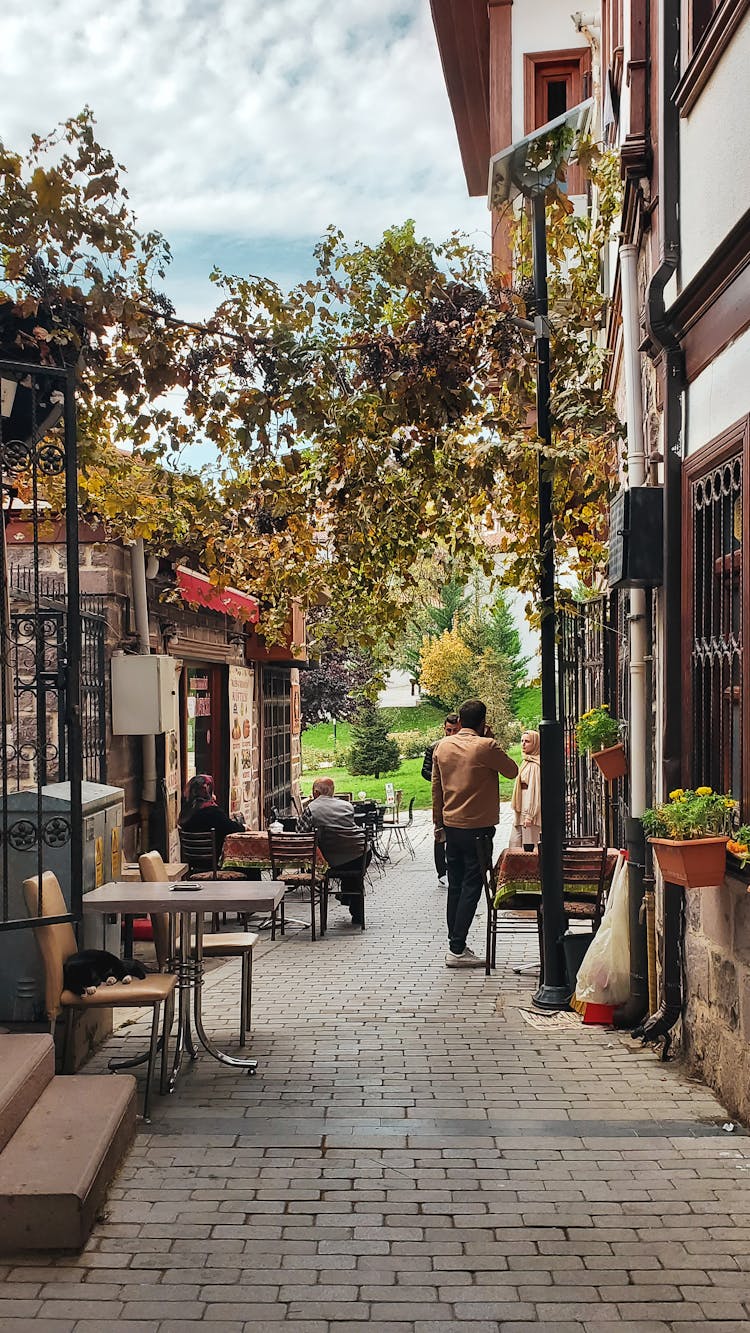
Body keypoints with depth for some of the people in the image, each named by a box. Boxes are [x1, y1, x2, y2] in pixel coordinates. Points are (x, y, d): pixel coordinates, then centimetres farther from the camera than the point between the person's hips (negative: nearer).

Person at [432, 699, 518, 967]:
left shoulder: (442, 746, 5)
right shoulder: (486, 746, -13)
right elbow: (512, 771, 1)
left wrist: (438, 820, 21)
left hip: (451, 826, 6)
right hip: (478, 826, -6)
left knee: (455, 885, 14)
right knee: (471, 887, -3)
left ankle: (456, 944, 18)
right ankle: (457, 950, -6)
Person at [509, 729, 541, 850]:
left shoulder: (534, 765, -15)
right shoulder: (526, 762, 16)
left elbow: (535, 790, -18)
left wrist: (529, 815, -20)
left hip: (530, 809, -10)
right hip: (522, 811, 10)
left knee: (529, 847, -6)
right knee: (514, 844, 9)